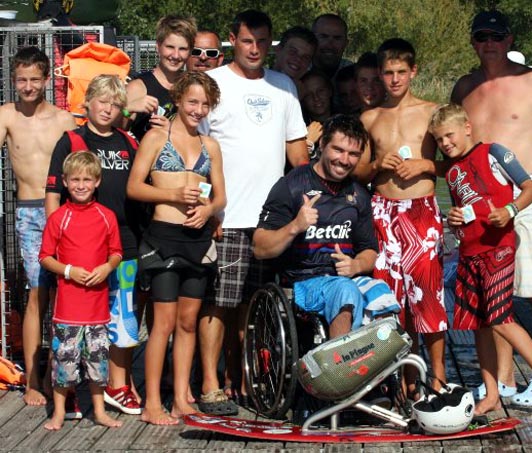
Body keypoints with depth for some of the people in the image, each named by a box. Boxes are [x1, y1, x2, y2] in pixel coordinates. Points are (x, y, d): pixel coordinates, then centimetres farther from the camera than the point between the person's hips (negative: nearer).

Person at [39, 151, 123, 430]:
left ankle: (99, 411, 21)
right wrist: (68, 270, -14)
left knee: (98, 355, 9)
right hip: (68, 300, -2)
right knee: (64, 355, 0)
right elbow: (45, 257, -1)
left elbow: (116, 252, 11)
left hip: (98, 299, 3)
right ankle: (59, 412, 13)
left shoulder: (106, 216, 5)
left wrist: (107, 267, -9)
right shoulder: (59, 218, -3)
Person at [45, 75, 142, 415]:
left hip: (124, 244, 4)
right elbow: (53, 194, -2)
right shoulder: (70, 142, 1)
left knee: (124, 319, 7)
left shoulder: (128, 144, 13)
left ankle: (119, 386, 18)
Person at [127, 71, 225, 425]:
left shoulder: (210, 146, 14)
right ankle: (152, 405, 0)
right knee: (165, 322, -6)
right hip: (165, 236, -5)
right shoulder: (157, 137, 1)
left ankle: (182, 399, 16)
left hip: (199, 238, 5)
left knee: (188, 321, 9)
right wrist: (174, 194, -17)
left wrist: (207, 209, -7)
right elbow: (134, 187, -4)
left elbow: (220, 196, 15)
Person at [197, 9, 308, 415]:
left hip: (272, 215, 5)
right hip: (226, 216, -5)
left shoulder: (283, 86, 16)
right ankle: (211, 386, -1)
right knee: (219, 302, -5)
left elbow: (296, 145, 20)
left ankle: (239, 381, 19)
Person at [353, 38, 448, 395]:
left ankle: (438, 376, 1)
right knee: (393, 293, 1)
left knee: (427, 290, -9)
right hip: (383, 212, 2)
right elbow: (357, 172, 17)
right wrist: (378, 165, -4)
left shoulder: (431, 112, 6)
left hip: (423, 210, -2)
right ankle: (408, 378, 10)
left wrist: (424, 165, -9)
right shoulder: (369, 118, 13)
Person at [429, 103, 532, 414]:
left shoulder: (493, 152, -3)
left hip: (497, 247, -7)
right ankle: (492, 395, 13)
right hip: (469, 252, 7)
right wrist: (453, 220, 5)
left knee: (499, 319, -16)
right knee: (478, 324, 7)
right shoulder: (451, 172, 17)